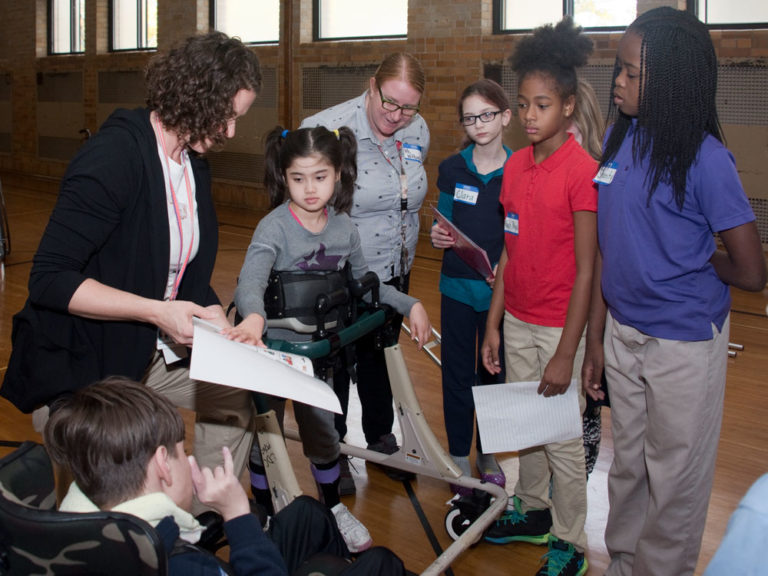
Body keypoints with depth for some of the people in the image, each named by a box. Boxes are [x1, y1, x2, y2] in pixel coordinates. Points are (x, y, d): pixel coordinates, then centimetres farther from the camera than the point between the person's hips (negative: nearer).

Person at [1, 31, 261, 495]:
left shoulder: (195, 164, 3)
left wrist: (214, 316, -8)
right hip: (81, 364, -8)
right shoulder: (114, 156, -24)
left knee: (237, 399, 5)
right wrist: (158, 312, -30)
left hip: (154, 350, 8)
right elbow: (50, 280, -27)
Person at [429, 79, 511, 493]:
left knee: (494, 370, 11)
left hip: (500, 288, -1)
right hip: (457, 287, 1)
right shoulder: (451, 170, 1)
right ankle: (459, 454, 24)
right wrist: (437, 236, -14)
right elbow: (443, 225, 8)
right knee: (457, 371, 9)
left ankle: (487, 454, 29)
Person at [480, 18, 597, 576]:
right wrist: (493, 323, 9)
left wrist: (566, 352, -17)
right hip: (517, 322, 6)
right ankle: (533, 511, 38)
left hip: (560, 326, -6)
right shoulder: (515, 166, 5)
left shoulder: (582, 171, -16)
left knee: (562, 436, 5)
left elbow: (585, 270, -16)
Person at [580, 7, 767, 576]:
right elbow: (607, 247, 6)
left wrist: (689, 256, -1)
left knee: (674, 482, 11)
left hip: (685, 342, -6)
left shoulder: (704, 157, -18)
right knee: (627, 466, 21)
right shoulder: (619, 139, 0)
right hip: (622, 332, 6)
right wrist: (595, 339, 7)